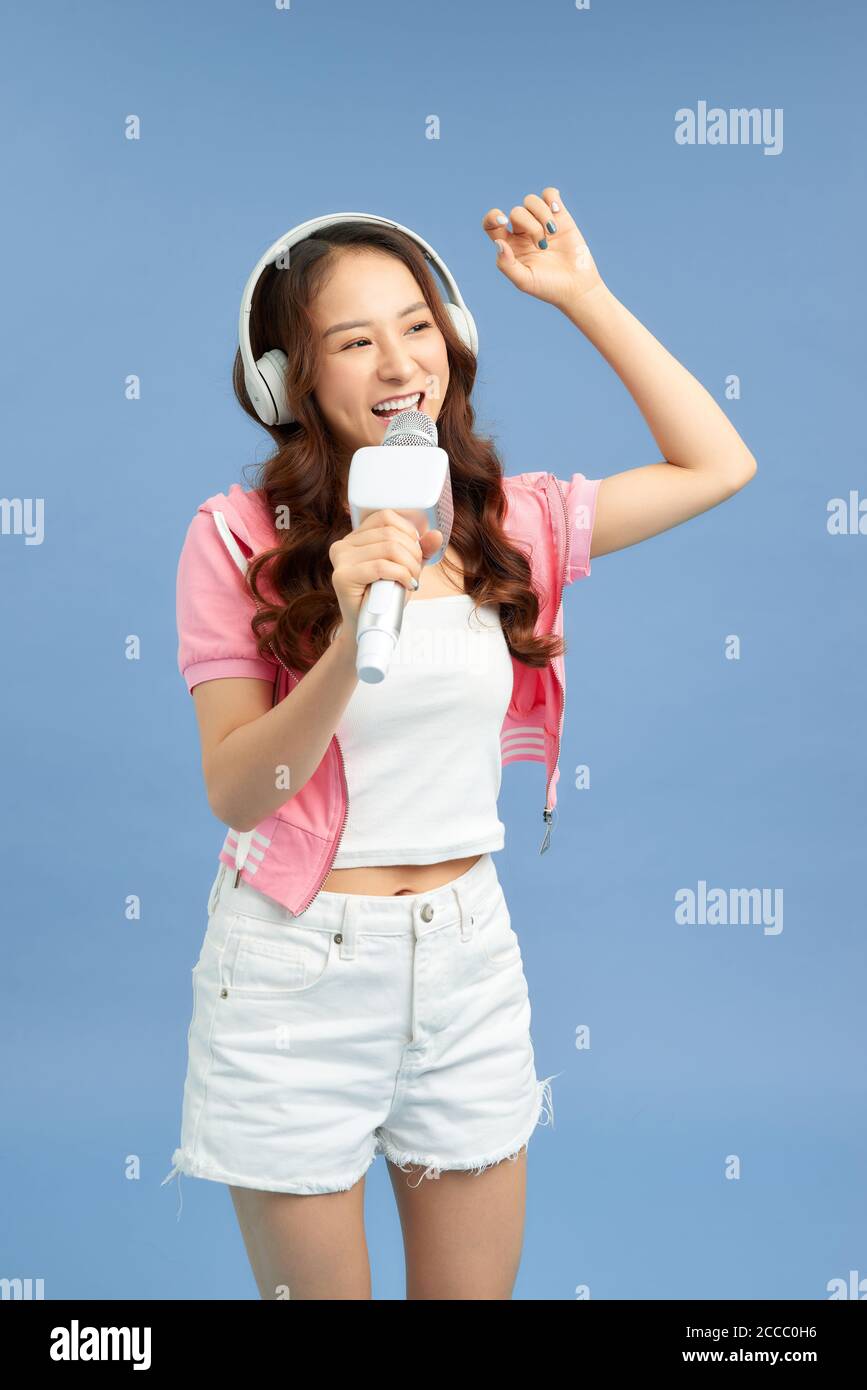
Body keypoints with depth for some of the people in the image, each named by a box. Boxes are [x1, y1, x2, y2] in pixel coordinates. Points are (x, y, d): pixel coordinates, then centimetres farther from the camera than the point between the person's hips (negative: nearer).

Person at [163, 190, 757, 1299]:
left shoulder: (504, 522, 1)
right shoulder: (237, 539, -10)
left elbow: (718, 466, 6)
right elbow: (235, 794, -13)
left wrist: (583, 296, 2)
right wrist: (353, 640, -29)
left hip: (468, 956, 4)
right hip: (296, 968, -3)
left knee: (477, 1283, 18)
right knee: (314, 1281, 15)